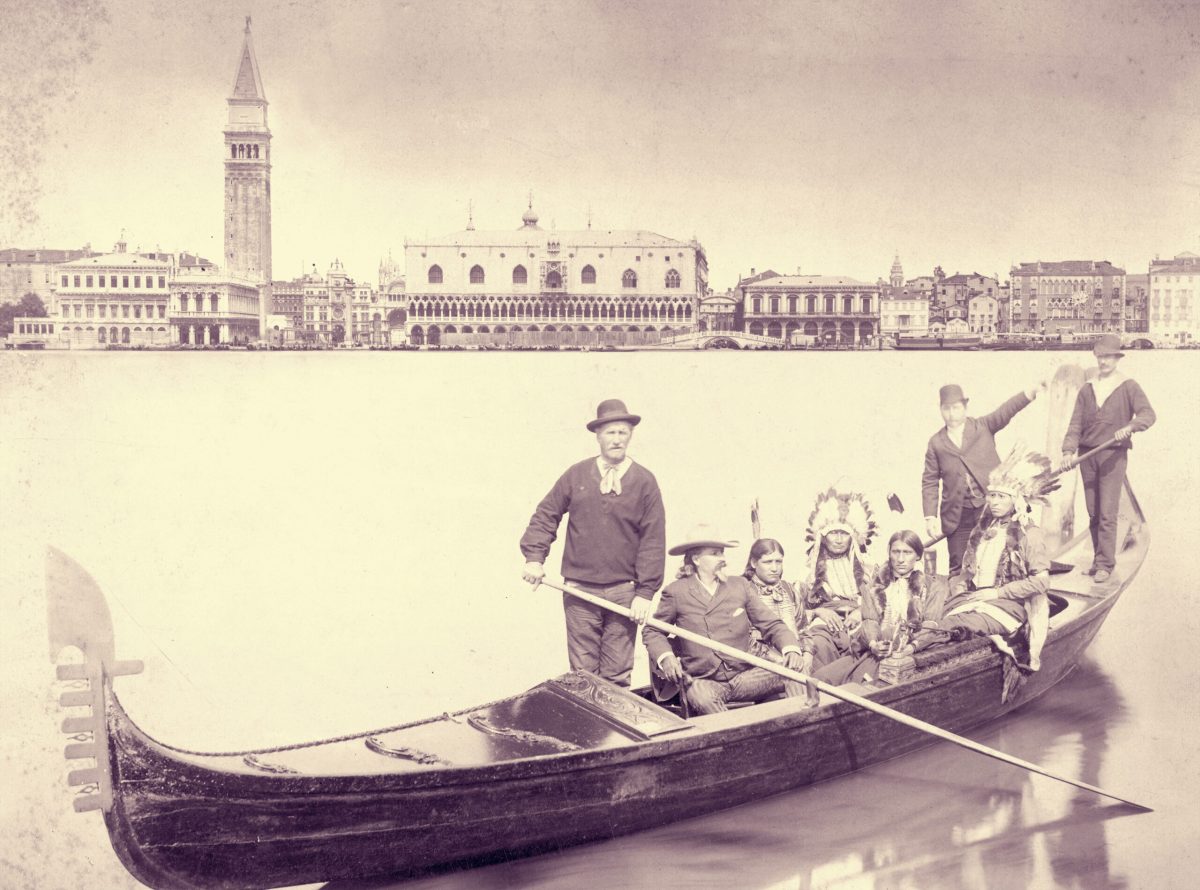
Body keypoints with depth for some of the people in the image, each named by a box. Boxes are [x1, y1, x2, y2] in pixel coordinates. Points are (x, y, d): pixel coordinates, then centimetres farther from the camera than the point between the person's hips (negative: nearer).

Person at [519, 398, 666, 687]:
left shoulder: (645, 482, 2)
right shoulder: (576, 475, 6)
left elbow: (653, 540, 0)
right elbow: (546, 515, 10)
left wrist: (645, 591, -6)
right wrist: (534, 557, -4)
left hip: (623, 593, -1)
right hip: (579, 590, 1)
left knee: (617, 676, 2)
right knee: (583, 673, 3)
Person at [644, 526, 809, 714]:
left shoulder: (741, 585, 11)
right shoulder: (676, 592, 4)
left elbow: (771, 624, 9)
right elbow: (652, 631, 14)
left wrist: (791, 649, -12)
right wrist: (665, 657, -8)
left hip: (744, 677, 3)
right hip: (701, 681, -3)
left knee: (795, 671, -20)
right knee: (703, 699, -39)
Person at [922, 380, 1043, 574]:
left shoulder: (984, 426, 7)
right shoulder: (936, 442, 8)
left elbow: (1005, 412, -11)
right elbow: (929, 482, 8)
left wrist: (1030, 393, -29)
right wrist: (930, 517, -2)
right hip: (959, 517, 1)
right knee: (959, 569, 1)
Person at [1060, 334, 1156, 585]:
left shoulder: (1128, 387, 2)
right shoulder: (1086, 390, 13)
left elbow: (1148, 414, -11)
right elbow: (1075, 424, 7)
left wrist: (1130, 426, -31)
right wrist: (1068, 451, -8)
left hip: (1113, 455, -4)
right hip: (1088, 455, 4)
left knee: (1107, 514, -9)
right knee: (1093, 513, 7)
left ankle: (1105, 564, -7)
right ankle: (1099, 559, 17)